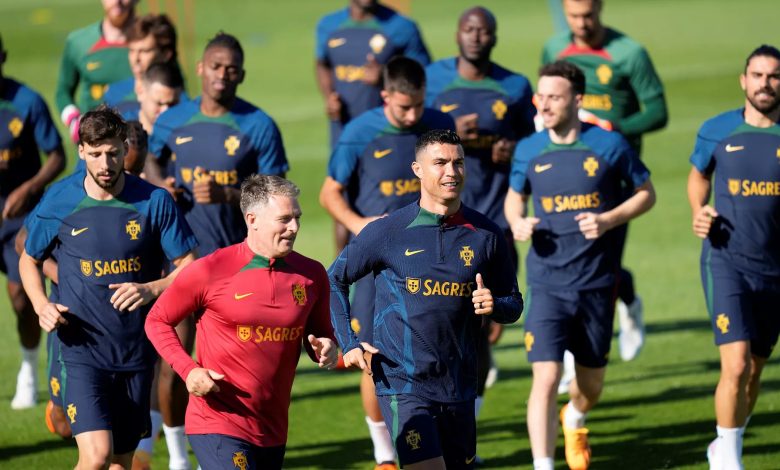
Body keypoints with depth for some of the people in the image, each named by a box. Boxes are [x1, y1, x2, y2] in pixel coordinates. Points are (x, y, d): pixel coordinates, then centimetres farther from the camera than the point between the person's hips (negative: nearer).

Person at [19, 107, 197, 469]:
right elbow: (29, 261, 13)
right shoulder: (59, 202, -3)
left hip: (137, 353, 2)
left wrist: (151, 289, -17)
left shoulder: (155, 202, -4)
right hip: (81, 349, -2)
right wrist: (41, 306, -5)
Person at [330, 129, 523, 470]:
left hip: (459, 387, 4)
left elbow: (514, 304, 13)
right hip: (403, 384, -4)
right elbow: (334, 280, 8)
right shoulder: (387, 232, -4)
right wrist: (348, 344, 0)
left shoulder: (485, 235, 4)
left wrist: (494, 306, -10)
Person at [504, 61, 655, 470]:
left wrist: (608, 220, -12)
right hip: (547, 281, 0)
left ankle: (575, 421, 49)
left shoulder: (609, 145, -5)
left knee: (591, 382, 15)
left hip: (596, 282, 0)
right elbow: (514, 198, 18)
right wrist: (517, 223, -5)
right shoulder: (528, 150, 1)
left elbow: (646, 194, 5)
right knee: (546, 377, -15)